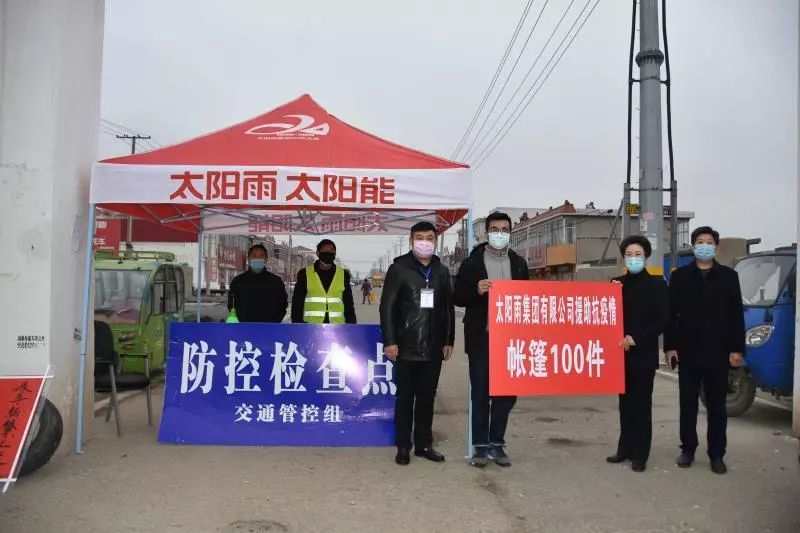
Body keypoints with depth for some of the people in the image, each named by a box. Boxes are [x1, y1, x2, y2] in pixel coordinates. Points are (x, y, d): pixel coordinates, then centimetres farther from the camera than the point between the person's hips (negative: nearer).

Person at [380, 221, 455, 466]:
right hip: (406, 347, -3)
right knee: (405, 398, 4)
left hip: (434, 348, 3)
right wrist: (389, 341, -11)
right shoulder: (398, 268, 0)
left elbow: (449, 308, 13)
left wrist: (449, 341, 8)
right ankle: (403, 446, 15)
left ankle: (424, 444, 21)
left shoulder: (442, 271, 11)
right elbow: (387, 306, -4)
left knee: (427, 398, 10)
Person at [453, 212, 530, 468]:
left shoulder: (519, 263, 10)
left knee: (506, 394, 8)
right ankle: (480, 445, 15)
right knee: (481, 394, 4)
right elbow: (458, 298, -1)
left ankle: (497, 443, 21)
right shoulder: (472, 262, 0)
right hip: (481, 339, -3)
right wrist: (476, 290, -19)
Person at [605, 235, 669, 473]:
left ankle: (640, 454, 7)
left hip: (644, 354, -4)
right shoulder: (617, 283, 8)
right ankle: (625, 448, 19)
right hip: (621, 353, 4)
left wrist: (636, 338, -14)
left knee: (642, 404, 1)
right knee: (625, 403, 10)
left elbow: (664, 320, -8)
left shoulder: (657, 284, -3)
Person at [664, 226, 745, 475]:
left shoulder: (729, 276, 5)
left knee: (717, 406, 6)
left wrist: (737, 349, -2)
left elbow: (736, 315, 3)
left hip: (718, 352, 0)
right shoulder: (680, 276, 4)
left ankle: (717, 455, 16)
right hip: (688, 351, 0)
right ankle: (688, 449, 20)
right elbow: (671, 313, 2)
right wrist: (670, 346, -5)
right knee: (688, 404, 8)